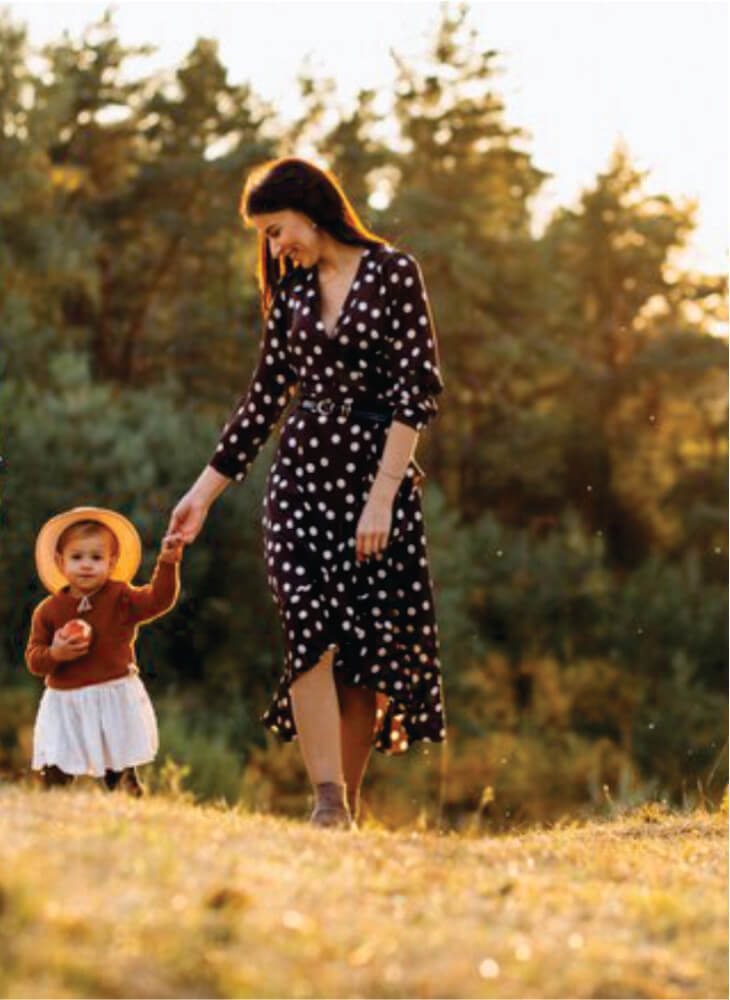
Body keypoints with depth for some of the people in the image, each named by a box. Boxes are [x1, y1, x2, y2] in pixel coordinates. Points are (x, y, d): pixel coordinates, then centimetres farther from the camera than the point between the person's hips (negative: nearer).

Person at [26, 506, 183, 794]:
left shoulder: (121, 597, -2)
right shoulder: (49, 610, 0)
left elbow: (158, 599, -15)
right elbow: (34, 659, 1)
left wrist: (167, 564, -28)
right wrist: (54, 654, -20)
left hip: (115, 699, -1)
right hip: (65, 704, 1)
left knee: (121, 772, 9)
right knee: (55, 769, -3)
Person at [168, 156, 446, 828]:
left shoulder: (393, 273, -3)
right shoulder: (292, 290, 13)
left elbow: (416, 392, -8)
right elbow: (266, 398, 18)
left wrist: (382, 496, -15)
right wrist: (206, 489, 16)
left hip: (378, 470, -3)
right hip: (302, 470, 3)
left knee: (371, 646, -3)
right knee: (310, 627, -15)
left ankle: (348, 808, 5)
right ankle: (328, 805, -20)